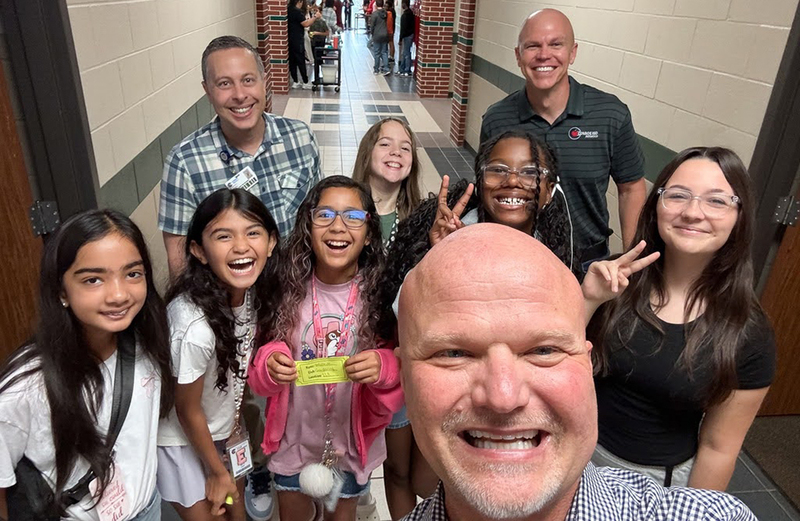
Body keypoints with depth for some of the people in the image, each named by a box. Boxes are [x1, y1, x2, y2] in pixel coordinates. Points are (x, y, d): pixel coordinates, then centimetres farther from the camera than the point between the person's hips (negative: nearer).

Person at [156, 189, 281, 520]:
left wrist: (235, 423, 7)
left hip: (224, 427, 6)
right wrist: (217, 471, -7)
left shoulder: (253, 289, -20)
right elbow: (187, 410, -21)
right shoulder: (195, 325, -38)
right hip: (183, 439, -5)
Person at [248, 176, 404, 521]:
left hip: (353, 442, 0)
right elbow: (257, 370, -4)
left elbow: (406, 370, -11)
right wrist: (270, 364, -27)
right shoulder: (285, 290, -13)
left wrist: (384, 368, -33)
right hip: (293, 439, 1)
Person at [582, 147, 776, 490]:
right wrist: (587, 301, -27)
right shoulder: (613, 282, -14)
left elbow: (718, 447, -9)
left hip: (658, 482, -1)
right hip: (581, 452, 2)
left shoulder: (749, 336, -16)